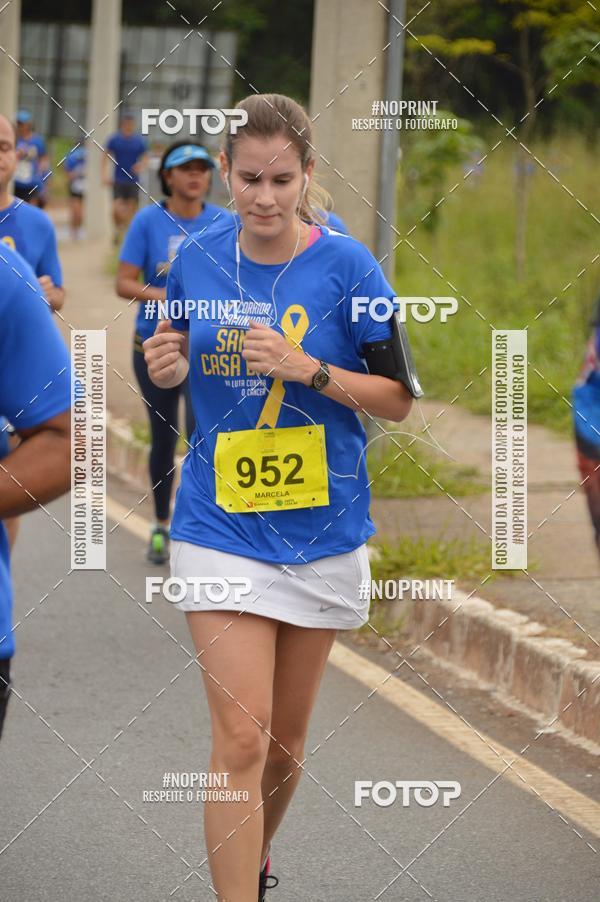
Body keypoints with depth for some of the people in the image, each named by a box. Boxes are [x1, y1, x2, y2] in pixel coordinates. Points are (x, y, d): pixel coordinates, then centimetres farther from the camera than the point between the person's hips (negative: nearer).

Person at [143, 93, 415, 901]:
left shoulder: (346, 265, -7)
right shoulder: (197, 260, 0)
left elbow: (399, 400, -6)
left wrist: (308, 370, -20)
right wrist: (165, 366, -7)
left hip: (321, 529, 0)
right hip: (220, 526, 0)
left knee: (287, 736, 15)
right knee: (240, 739, -12)